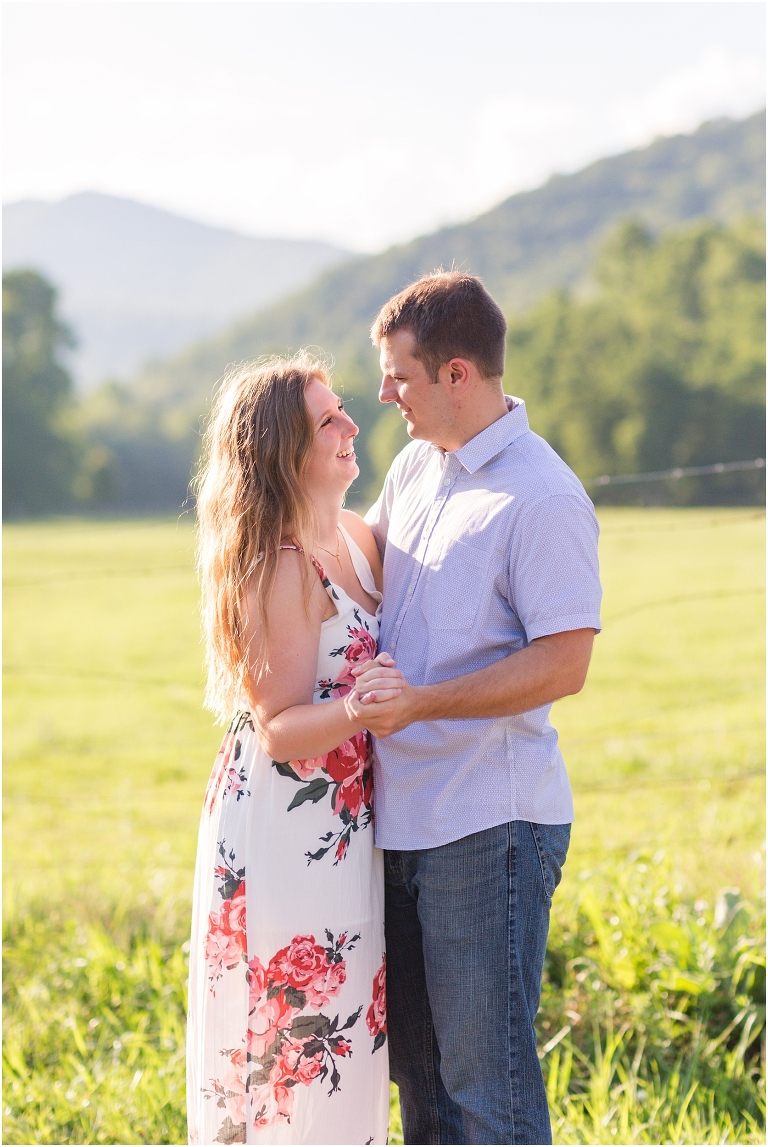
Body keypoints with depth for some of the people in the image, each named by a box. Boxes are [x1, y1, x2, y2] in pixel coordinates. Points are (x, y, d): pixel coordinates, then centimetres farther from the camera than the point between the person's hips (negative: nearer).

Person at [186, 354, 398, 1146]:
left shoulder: (354, 539, 9)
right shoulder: (282, 567, -17)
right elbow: (279, 730, -20)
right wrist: (355, 712, -36)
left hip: (341, 832, 9)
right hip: (284, 834, -9)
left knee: (345, 1042, 15)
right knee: (292, 1047, -2)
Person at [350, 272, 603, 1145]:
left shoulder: (543, 498, -15)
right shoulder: (416, 465, 11)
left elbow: (562, 664, -20)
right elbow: (368, 551, 32)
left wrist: (421, 702, -26)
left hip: (489, 823, -8)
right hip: (402, 813, 9)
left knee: (486, 1074, -2)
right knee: (418, 1059, 17)